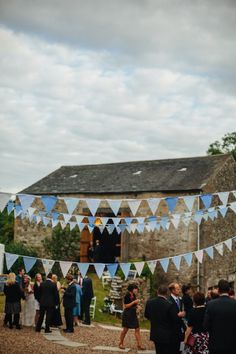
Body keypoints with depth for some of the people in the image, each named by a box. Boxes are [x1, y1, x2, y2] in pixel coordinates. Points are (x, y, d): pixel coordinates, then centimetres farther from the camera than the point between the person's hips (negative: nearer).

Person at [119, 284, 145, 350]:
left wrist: (137, 306, -1)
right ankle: (121, 344, 19)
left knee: (137, 329, 2)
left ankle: (139, 345, 2)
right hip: (127, 315, -8)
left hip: (133, 314, 8)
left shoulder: (134, 295, 9)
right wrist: (134, 302, -21)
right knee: (125, 329, 2)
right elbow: (126, 306, -17)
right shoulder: (127, 296, -14)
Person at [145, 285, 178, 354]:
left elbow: (146, 315, 10)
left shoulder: (149, 302, -6)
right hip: (166, 335, -5)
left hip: (155, 334, 5)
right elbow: (175, 320, -16)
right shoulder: (169, 305, -23)